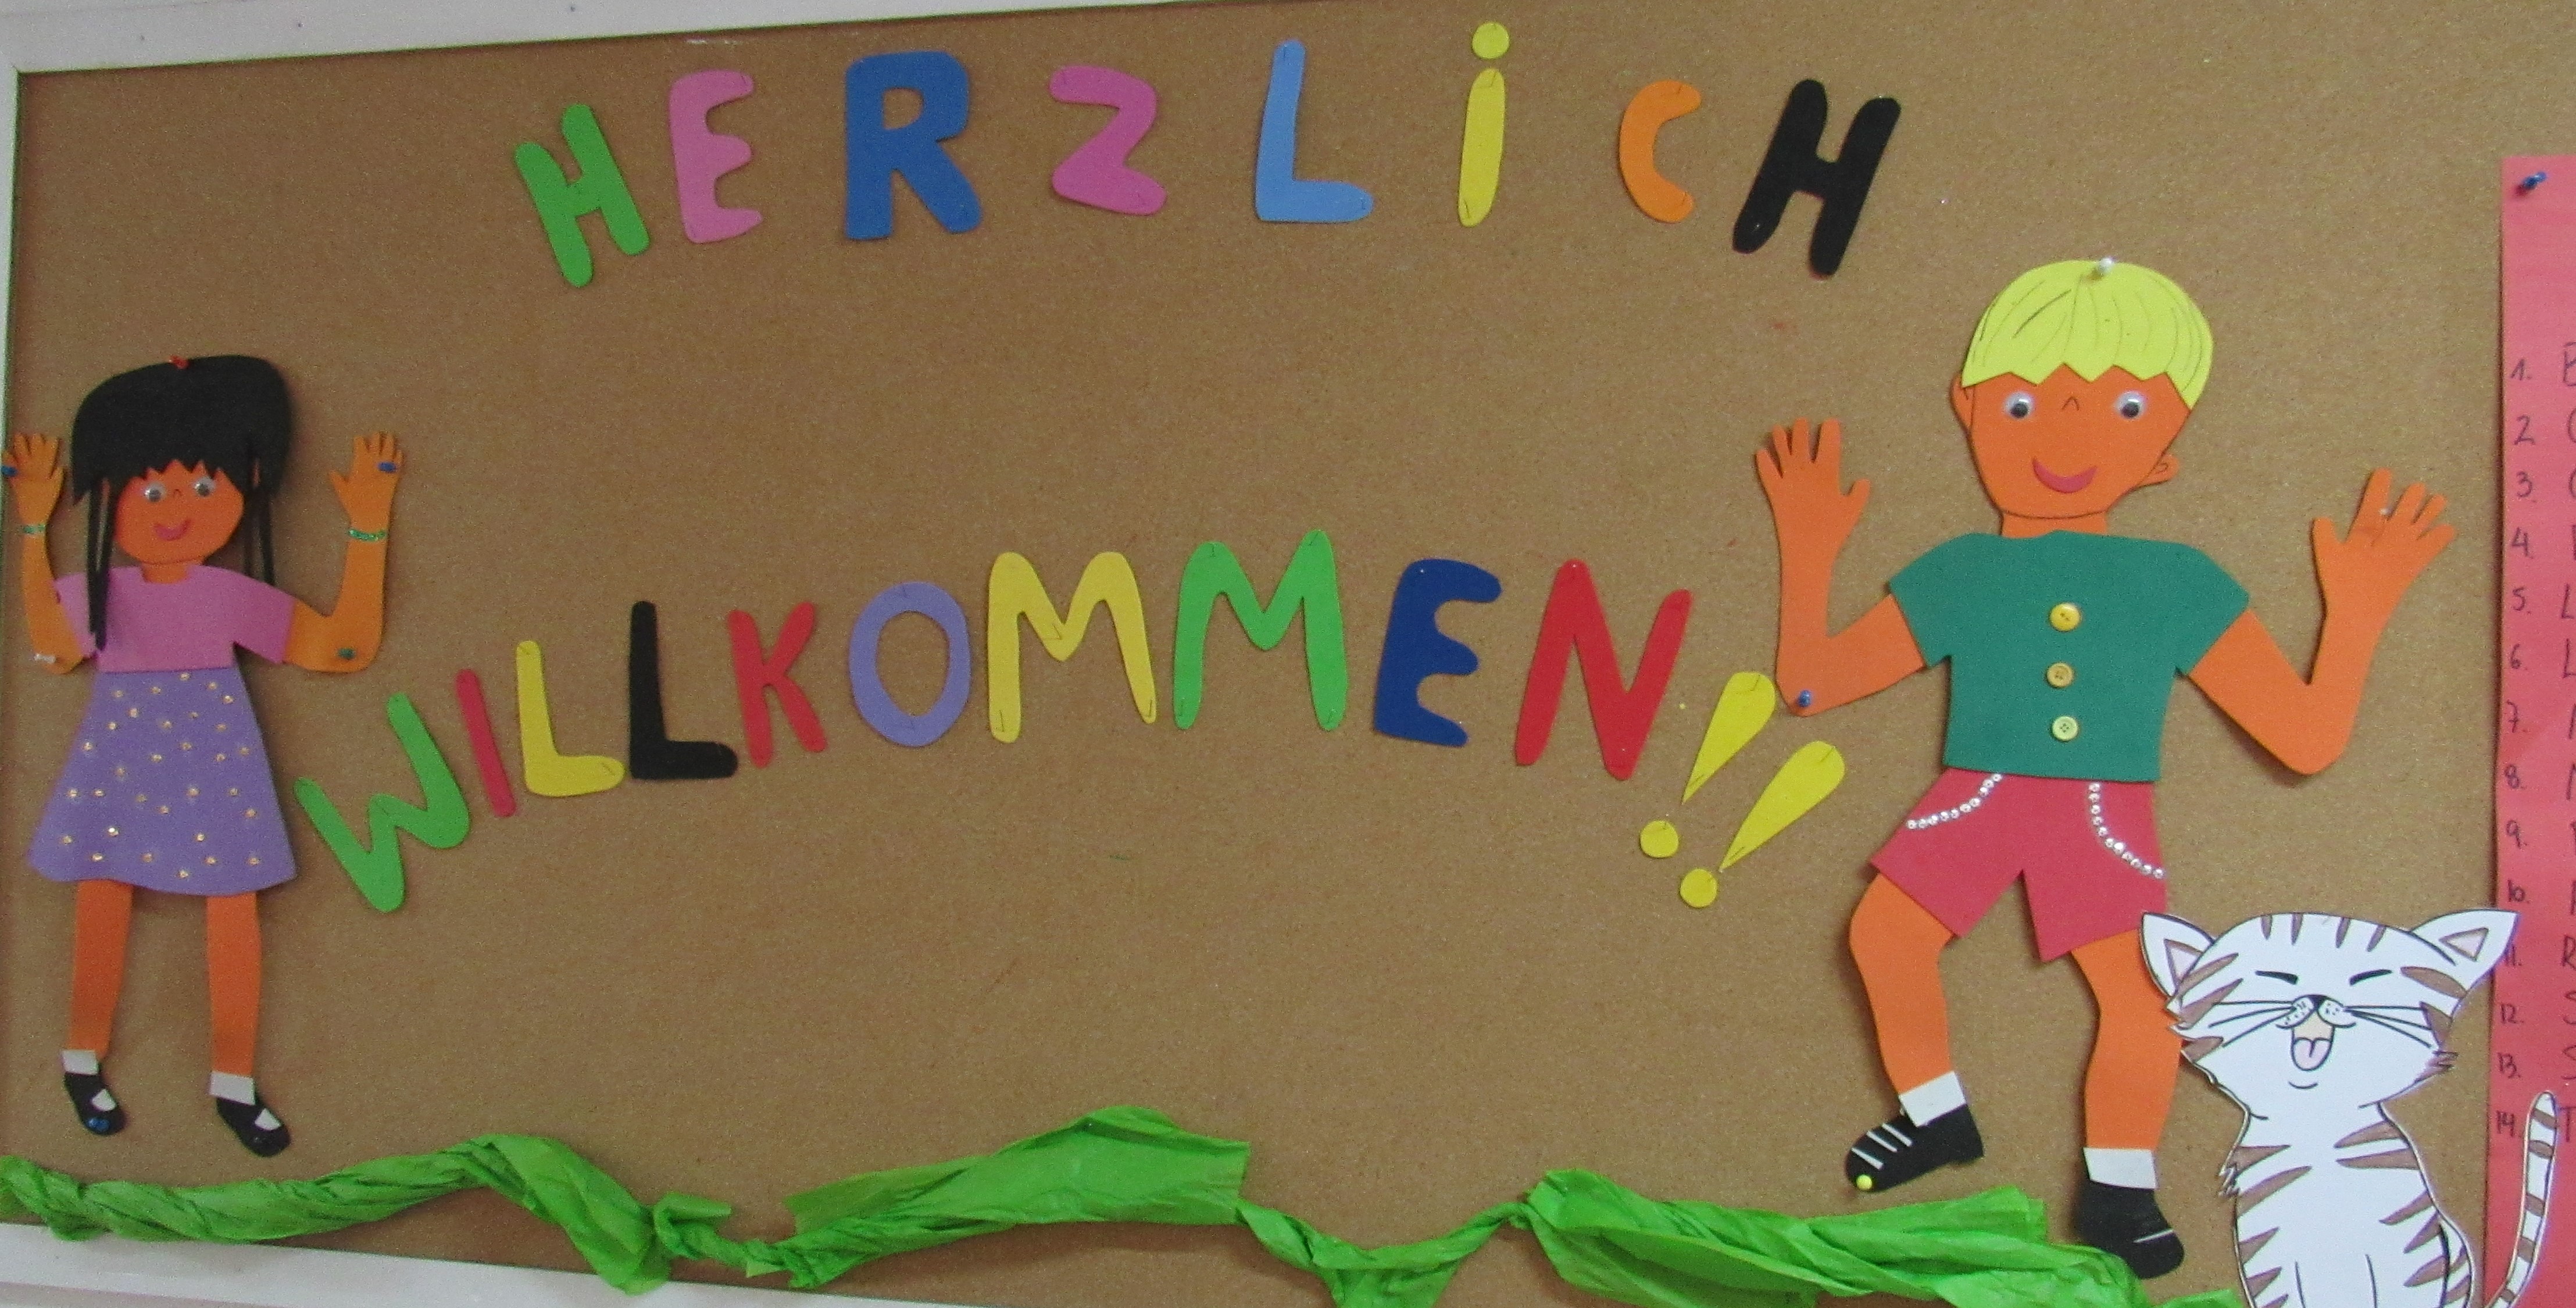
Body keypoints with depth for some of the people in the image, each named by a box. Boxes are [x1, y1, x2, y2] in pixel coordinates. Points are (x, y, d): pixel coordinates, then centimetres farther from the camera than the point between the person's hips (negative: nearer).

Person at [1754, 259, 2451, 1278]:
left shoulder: (2176, 584, 3)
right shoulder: (1959, 574, 4)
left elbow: (2309, 736, 3)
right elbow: (1808, 681, 8)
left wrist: (2357, 612, 3)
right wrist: (1805, 552, 11)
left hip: (2106, 819, -1)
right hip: (1977, 801, 1)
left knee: (2145, 986, -17)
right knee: (1883, 929, -12)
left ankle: (2115, 1189, 4)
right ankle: (1934, 1116, 13)